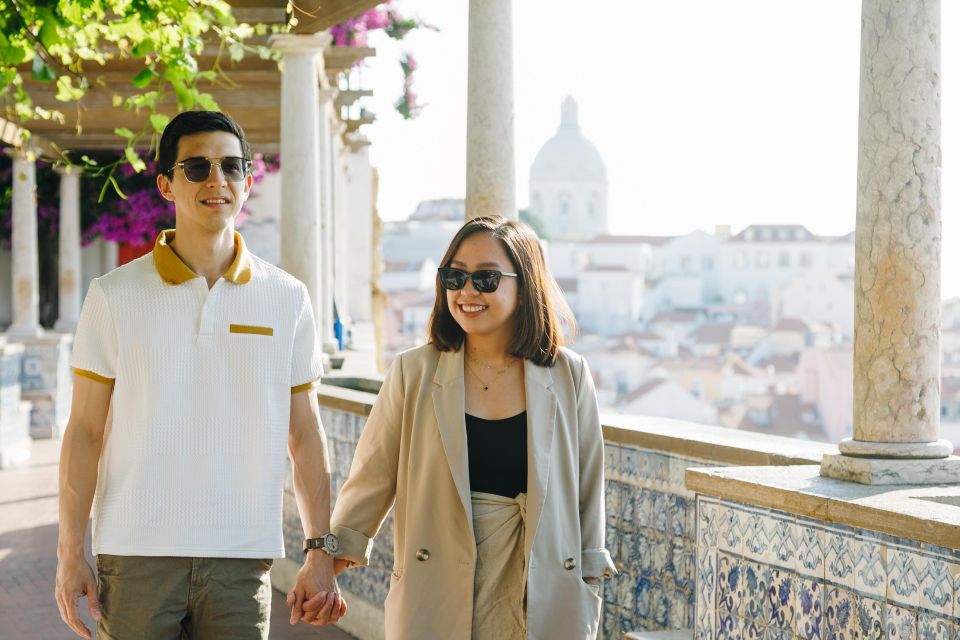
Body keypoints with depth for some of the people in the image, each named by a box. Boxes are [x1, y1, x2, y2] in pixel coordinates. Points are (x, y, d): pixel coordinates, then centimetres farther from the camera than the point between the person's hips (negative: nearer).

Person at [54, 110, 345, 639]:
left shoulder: (286, 299, 6)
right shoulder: (115, 296, 2)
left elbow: (305, 435, 8)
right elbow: (85, 431, 2)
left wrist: (320, 554, 5)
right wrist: (69, 556, -1)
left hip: (242, 559, 1)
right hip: (135, 556, -1)